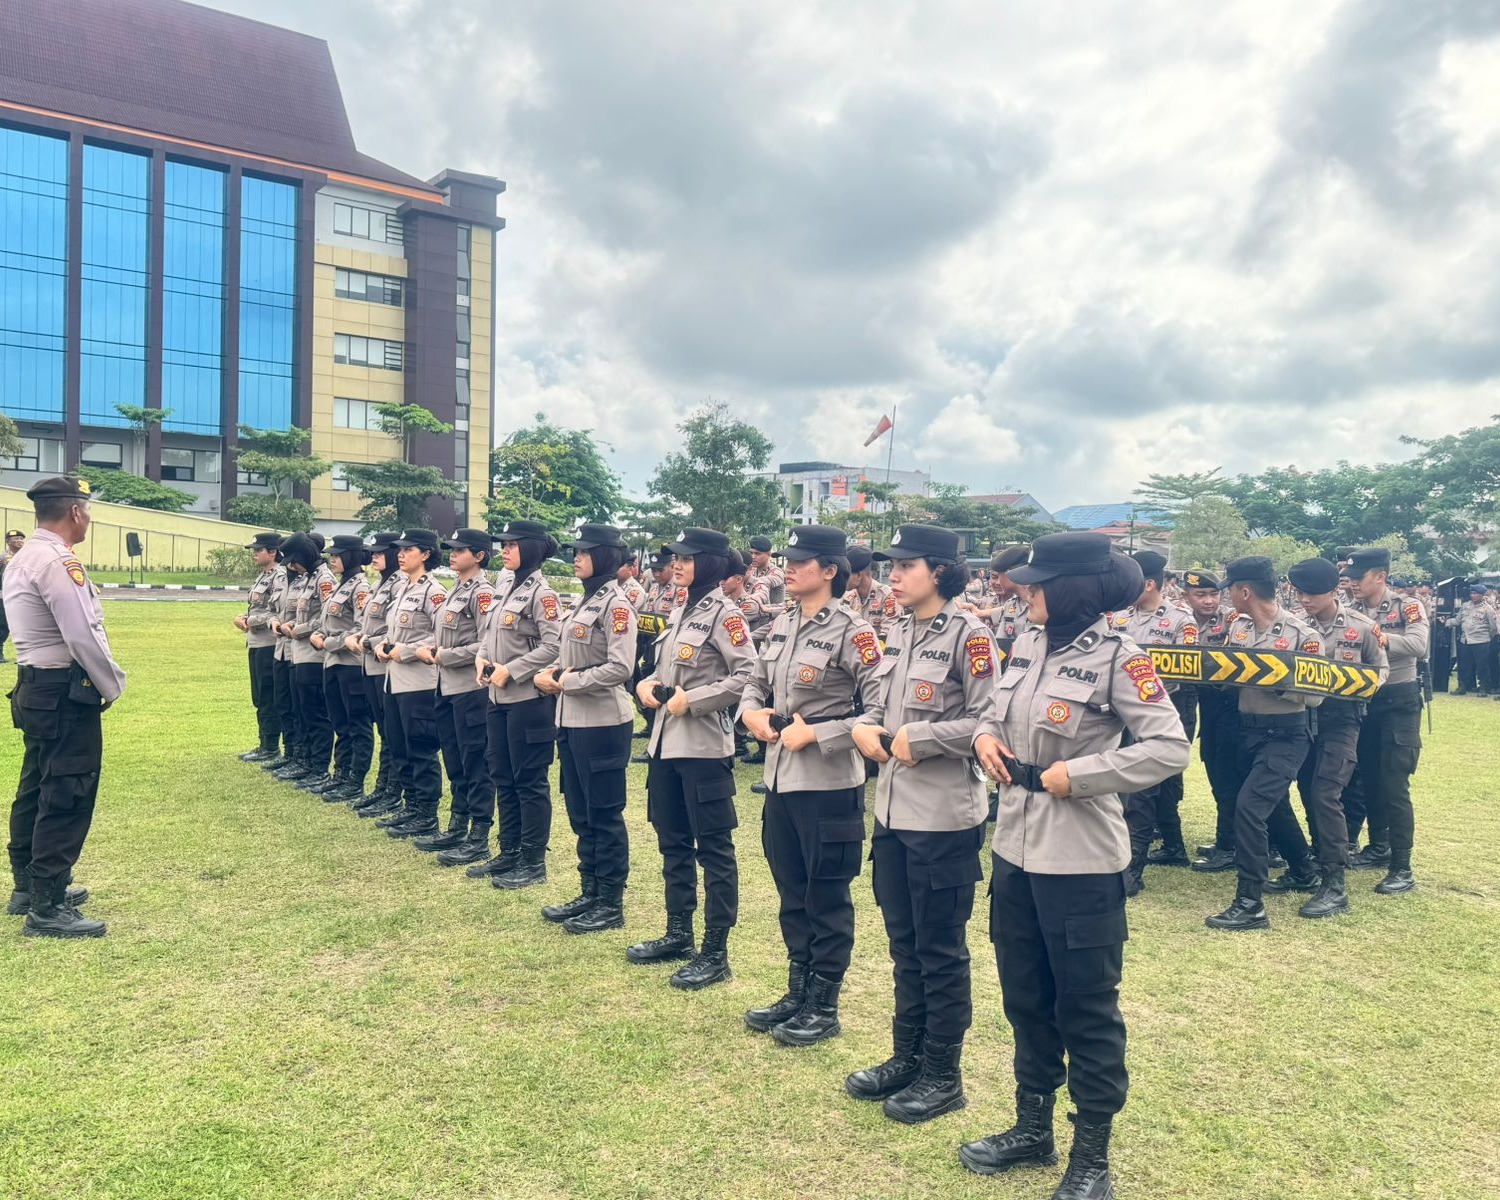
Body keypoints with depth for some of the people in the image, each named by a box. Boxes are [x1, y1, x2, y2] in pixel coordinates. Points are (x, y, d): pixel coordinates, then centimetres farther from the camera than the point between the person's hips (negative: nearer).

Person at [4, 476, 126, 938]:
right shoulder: (57, 562, -19)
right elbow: (83, 637, -22)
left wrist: (102, 682, 15)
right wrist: (113, 685, -8)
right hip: (66, 693, -11)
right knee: (66, 799, -5)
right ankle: (47, 909, 0)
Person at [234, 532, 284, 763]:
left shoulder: (280, 577, -13)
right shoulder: (262, 576, 17)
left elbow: (277, 612, -21)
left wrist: (249, 620, -11)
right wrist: (243, 617, 3)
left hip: (269, 644, -10)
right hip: (256, 643, 10)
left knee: (268, 699, -3)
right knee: (259, 698, 14)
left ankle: (270, 748, 4)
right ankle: (264, 745, 22)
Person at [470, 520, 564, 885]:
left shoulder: (541, 592, -13)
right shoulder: (507, 588, 12)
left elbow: (553, 646, -20)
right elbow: (490, 633, 19)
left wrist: (509, 670, -18)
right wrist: (482, 658, 0)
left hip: (528, 699, -9)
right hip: (498, 697, 9)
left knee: (529, 781, -1)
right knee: (502, 778, 15)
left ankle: (533, 862, 9)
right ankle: (510, 851, 26)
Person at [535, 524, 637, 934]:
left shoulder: (615, 604, -14)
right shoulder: (584, 601, 14)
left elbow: (620, 668, -22)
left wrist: (569, 681, -14)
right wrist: (550, 673, 2)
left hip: (602, 724, -9)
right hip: (572, 720, 9)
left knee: (604, 815, 0)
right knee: (580, 814, 15)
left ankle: (611, 906, 10)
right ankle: (590, 895, 26)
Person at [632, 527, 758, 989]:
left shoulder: (723, 613, -11)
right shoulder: (679, 612, 14)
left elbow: (748, 676, -18)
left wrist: (692, 700, -19)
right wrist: (647, 685, 3)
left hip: (703, 746, -9)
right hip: (665, 741, 9)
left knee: (713, 847, 0)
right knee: (673, 842, 16)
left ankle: (715, 953, 7)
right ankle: (678, 933, 30)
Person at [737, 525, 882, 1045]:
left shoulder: (852, 631, -13)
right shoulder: (781, 626, 9)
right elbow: (756, 681, 20)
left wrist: (815, 733, -19)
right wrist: (751, 710, -2)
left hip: (828, 783, -7)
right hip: (781, 778, 7)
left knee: (827, 899, 6)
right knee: (791, 895, 17)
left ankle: (824, 1007, 20)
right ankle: (798, 994, 32)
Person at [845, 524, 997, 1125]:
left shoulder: (967, 634, -13)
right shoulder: (897, 632, 10)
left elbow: (987, 721, -18)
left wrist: (918, 740, -18)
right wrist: (864, 727, -2)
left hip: (943, 816, -7)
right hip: (893, 809, 7)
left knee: (940, 950, 6)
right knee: (903, 944, 17)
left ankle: (943, 1075, 21)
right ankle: (907, 1057, 32)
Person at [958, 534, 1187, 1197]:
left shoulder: (1118, 657, -15)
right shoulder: (1028, 642, 6)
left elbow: (1169, 747, -19)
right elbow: (999, 713, 19)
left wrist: (1076, 775, -20)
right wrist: (986, 735, -3)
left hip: (1079, 861, -7)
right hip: (1014, 849, 7)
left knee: (1086, 1008, 8)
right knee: (1025, 998, 18)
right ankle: (1033, 1128, 36)